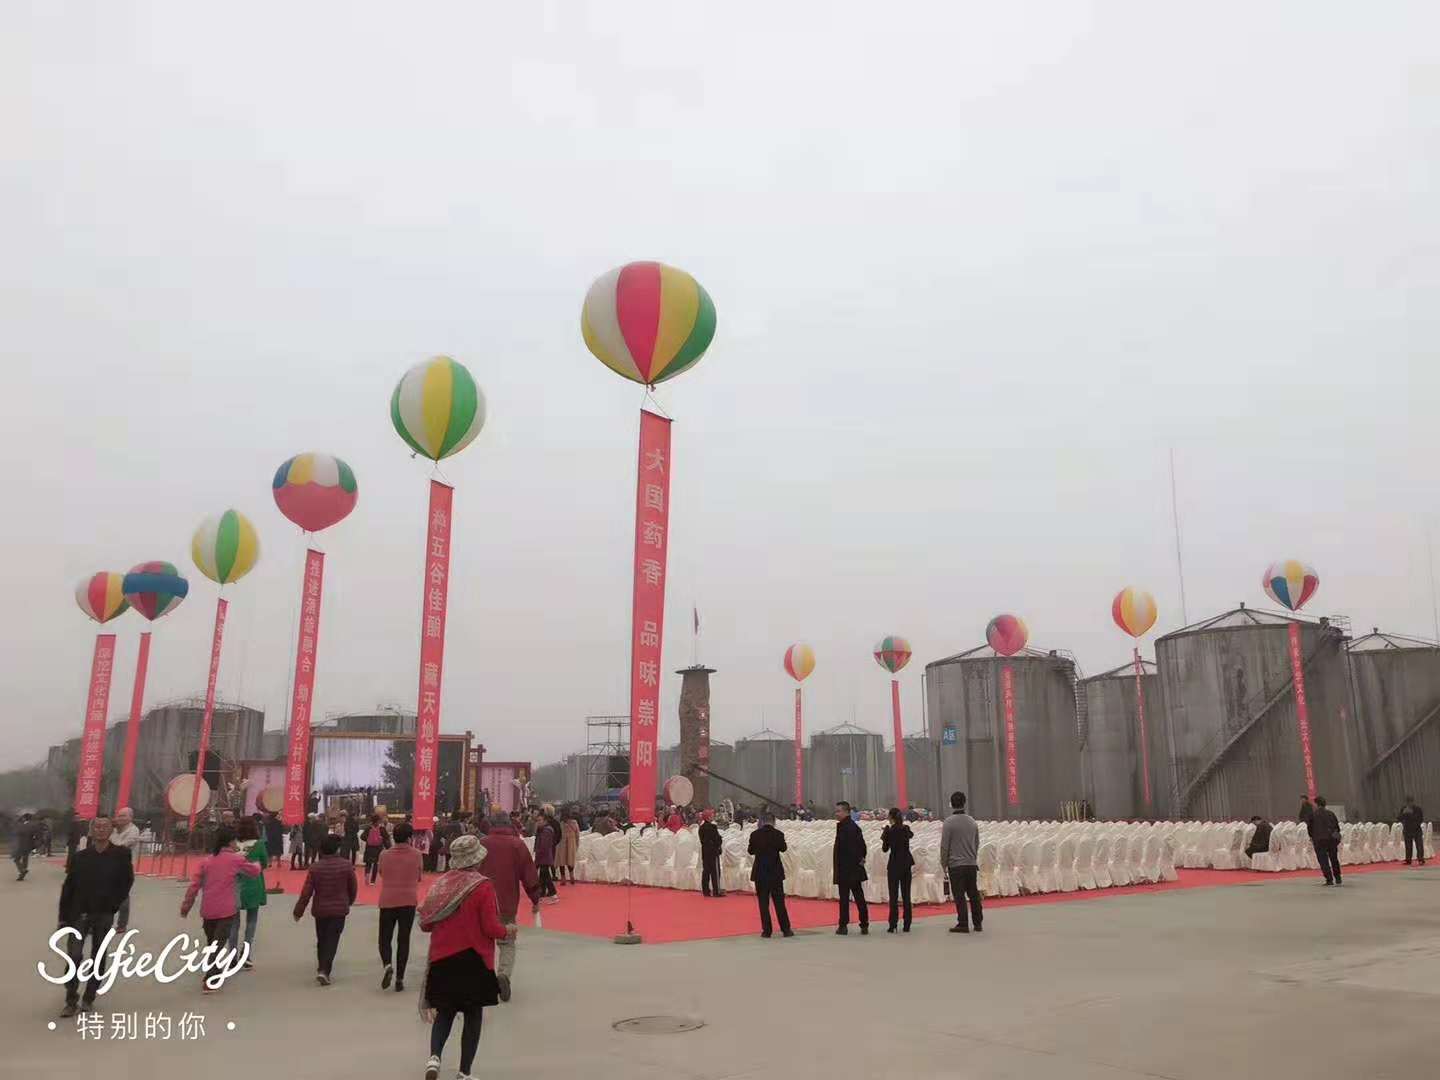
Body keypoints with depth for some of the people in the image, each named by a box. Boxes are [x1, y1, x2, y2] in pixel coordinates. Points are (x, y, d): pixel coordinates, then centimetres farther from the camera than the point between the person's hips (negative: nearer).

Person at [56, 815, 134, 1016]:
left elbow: (127, 881, 2)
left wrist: (114, 905, -6)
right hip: (79, 914, 0)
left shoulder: (120, 855, -2)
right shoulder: (79, 857, 1)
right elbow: (68, 887, 3)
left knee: (98, 957, 7)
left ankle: (89, 998, 20)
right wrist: (63, 917, 0)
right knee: (74, 955, -9)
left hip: (104, 915, 0)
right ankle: (71, 1000, 3)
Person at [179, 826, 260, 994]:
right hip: (226, 910, -5)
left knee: (211, 943, 21)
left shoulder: (206, 861, 6)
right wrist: (256, 864, 36)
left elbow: (194, 885, 2)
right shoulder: (236, 859, -2)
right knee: (218, 944, -5)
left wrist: (186, 905, 10)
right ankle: (208, 981, -15)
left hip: (207, 910, 5)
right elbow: (254, 871, 13)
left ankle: (208, 973, 33)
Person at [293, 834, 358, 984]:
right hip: (339, 910, -2)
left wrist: (298, 911, 4)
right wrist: (349, 901, 20)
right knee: (332, 941, -1)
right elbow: (353, 887, 1)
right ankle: (324, 971, -14)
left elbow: (306, 893, -6)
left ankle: (321, 968, 28)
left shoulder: (315, 868, -6)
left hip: (320, 910, 2)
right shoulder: (346, 865, -8)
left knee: (321, 940, 19)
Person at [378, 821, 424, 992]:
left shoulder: (384, 854, -2)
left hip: (387, 901, 0)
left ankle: (387, 965, -14)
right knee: (403, 940, 8)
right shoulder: (416, 854, -4)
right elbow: (419, 877, 7)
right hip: (408, 901, 0)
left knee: (385, 938, 13)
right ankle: (399, 978, 6)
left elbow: (380, 873, 13)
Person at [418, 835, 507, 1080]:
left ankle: (434, 1056, -3)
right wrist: (506, 931, 4)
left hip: (442, 959, 4)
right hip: (473, 960, -4)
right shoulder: (482, 886, -15)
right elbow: (491, 927, -16)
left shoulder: (442, 882, -2)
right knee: (473, 1015, 11)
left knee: (444, 1011, 19)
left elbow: (425, 923, 2)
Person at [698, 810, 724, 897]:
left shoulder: (702, 827, 7)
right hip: (713, 851, -8)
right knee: (715, 871, -2)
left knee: (706, 870, 12)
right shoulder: (713, 827, -17)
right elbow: (717, 839, -14)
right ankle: (716, 891, -1)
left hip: (704, 851, 8)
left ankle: (706, 890, 16)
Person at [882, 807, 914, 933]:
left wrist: (884, 836, 6)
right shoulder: (906, 828, 2)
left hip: (894, 865, -4)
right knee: (906, 894, 9)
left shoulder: (890, 831, -11)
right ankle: (907, 925, 10)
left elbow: (885, 849, -5)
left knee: (894, 895, -1)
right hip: (906, 864, 4)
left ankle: (893, 925, -5)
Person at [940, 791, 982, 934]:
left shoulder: (949, 822, -11)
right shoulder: (972, 821, 5)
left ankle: (963, 924, 2)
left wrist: (944, 864, 1)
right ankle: (977, 923, 17)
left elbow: (944, 846, -9)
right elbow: (977, 843, 13)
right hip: (972, 864, 5)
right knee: (974, 894, 12)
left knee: (959, 895, 1)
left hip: (956, 864, -5)